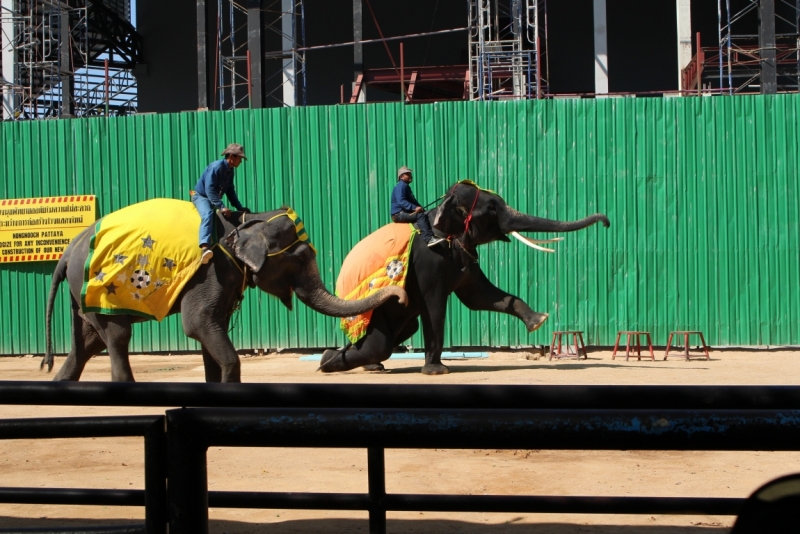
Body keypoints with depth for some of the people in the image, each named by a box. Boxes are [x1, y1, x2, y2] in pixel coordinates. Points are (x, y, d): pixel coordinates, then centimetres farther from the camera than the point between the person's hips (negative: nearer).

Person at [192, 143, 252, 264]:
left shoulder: (230, 170, 5)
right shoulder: (216, 167, -22)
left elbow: (230, 191, 15)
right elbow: (209, 189, -29)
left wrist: (240, 207, 9)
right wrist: (221, 207, -34)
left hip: (213, 199, 11)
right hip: (201, 196, -11)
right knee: (208, 214, -38)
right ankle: (205, 247, -57)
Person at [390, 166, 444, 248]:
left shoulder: (406, 186, 21)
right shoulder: (401, 186, -12)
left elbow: (413, 201, 21)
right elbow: (401, 201, -26)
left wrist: (420, 208, 3)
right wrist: (414, 208, -35)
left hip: (405, 212, 11)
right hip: (399, 214, -11)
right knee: (420, 215, -28)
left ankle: (431, 236, -5)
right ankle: (429, 239, -38)